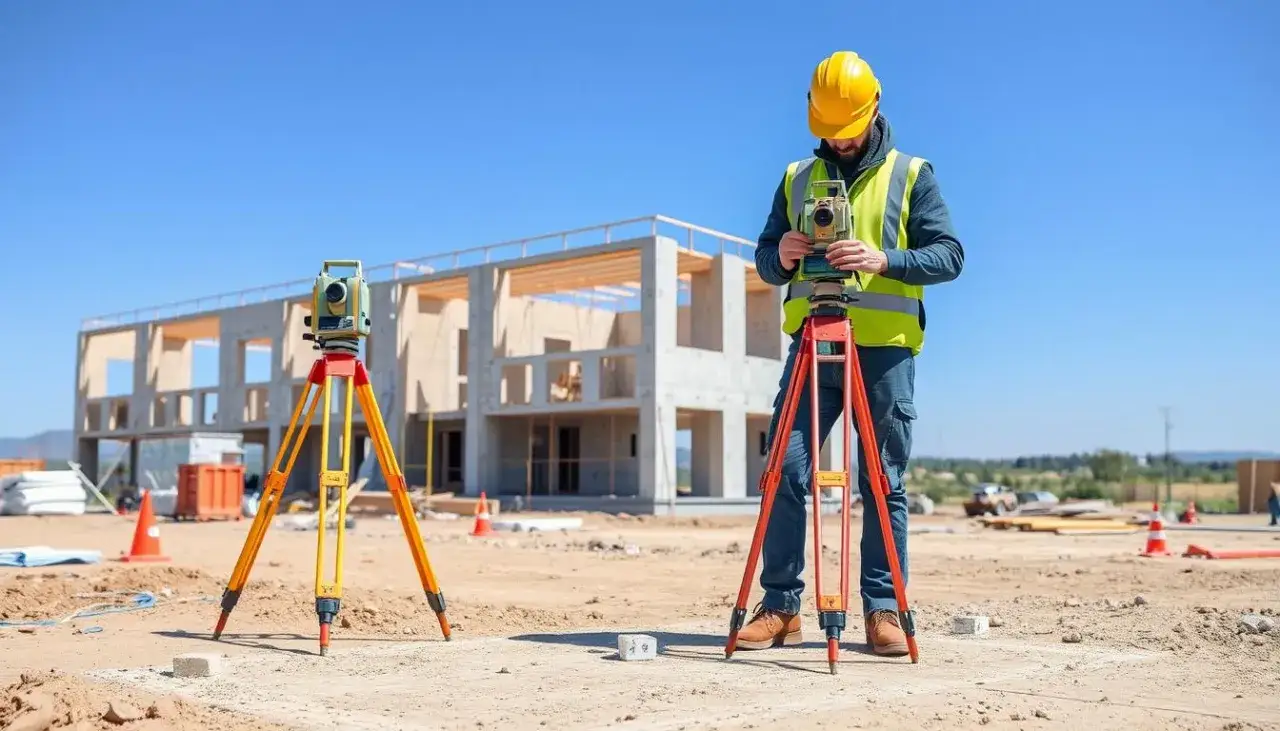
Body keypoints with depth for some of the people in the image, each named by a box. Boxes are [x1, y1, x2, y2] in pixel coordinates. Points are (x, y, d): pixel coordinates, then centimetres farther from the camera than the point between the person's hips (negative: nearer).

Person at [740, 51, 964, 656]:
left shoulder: (912, 175, 7)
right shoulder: (798, 177, 16)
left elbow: (949, 255, -2)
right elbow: (765, 261, 14)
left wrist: (883, 259, -19)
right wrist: (781, 255, -10)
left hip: (886, 347, -2)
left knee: (883, 483, 0)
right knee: (785, 471, -5)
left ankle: (883, 610, 7)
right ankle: (780, 607, 2)